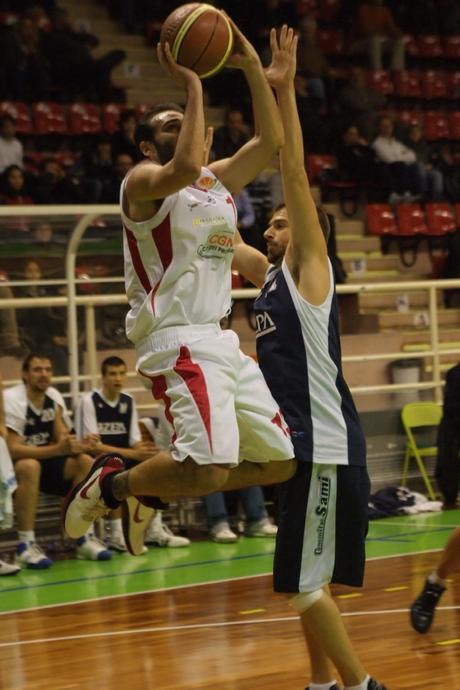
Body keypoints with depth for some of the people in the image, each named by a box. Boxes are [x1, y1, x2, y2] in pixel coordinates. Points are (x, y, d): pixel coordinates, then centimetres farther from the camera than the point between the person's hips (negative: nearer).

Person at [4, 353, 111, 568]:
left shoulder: (54, 398, 0)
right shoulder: (12, 399, -20)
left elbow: (61, 439, 2)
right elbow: (12, 449, -28)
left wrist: (78, 446, -23)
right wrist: (57, 449, -37)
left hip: (45, 459, 6)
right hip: (12, 467, -6)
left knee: (85, 461, -15)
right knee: (30, 466, -38)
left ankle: (86, 538, -10)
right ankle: (26, 545, -33)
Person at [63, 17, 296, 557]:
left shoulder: (219, 180, 20)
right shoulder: (142, 181, -3)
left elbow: (271, 141, 15)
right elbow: (184, 169, -25)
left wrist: (251, 67, 8)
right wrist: (191, 86, -18)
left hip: (221, 340, 9)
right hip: (179, 340, -9)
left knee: (279, 461, 9)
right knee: (209, 467, -26)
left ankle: (148, 491, 22)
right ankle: (111, 482, 1)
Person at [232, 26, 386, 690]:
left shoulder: (310, 268, -6)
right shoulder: (269, 273, 15)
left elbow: (296, 176, -15)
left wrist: (283, 92, -21)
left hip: (325, 442, -9)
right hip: (299, 437, 9)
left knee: (306, 581, -9)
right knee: (305, 580, 15)